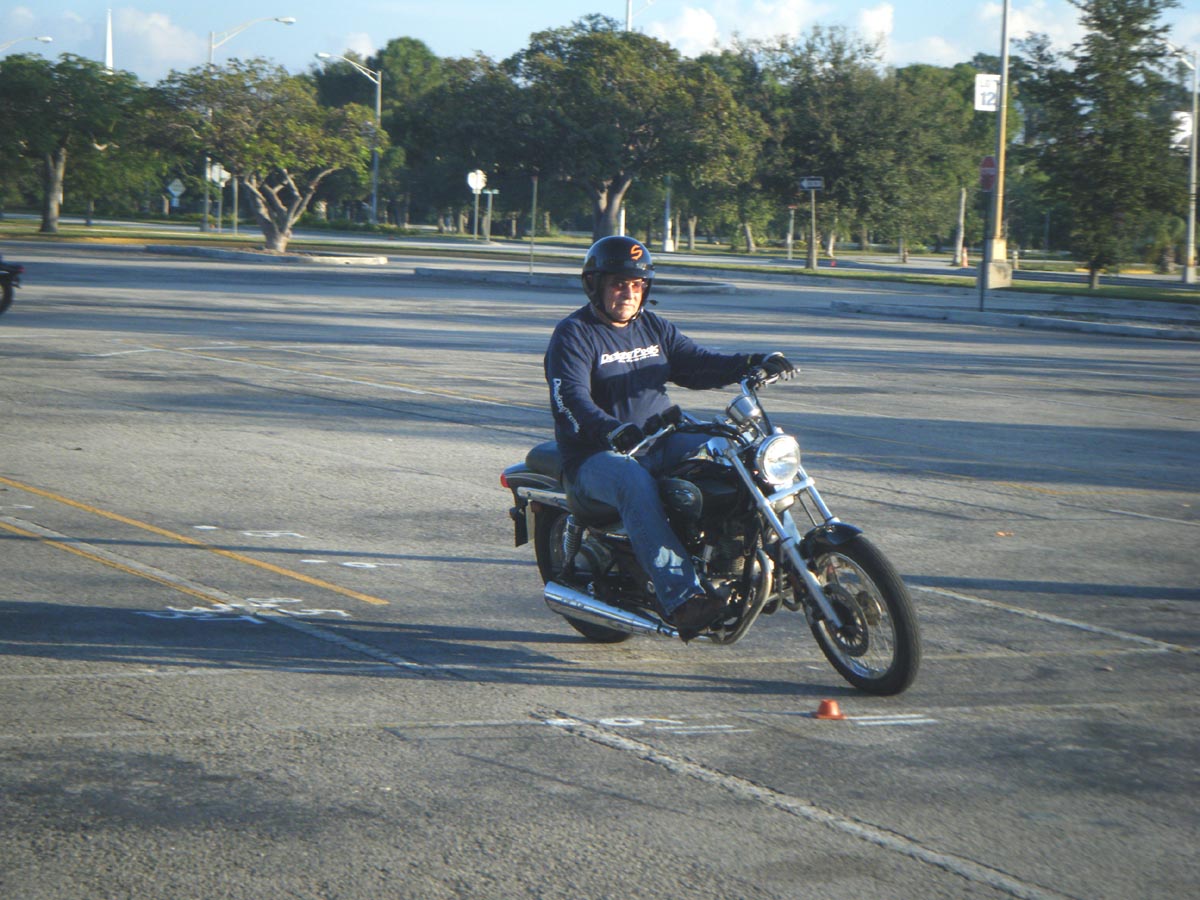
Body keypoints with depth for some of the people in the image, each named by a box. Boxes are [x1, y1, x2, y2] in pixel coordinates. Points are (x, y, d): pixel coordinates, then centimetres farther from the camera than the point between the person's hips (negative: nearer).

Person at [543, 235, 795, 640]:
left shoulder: (654, 328, 17)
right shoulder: (573, 334, -5)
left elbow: (698, 364, 10)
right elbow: (570, 398, -19)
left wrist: (754, 363, -9)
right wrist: (611, 431, -39)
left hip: (659, 442, 7)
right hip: (596, 456, -7)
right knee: (636, 485, -38)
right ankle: (680, 598, -47)